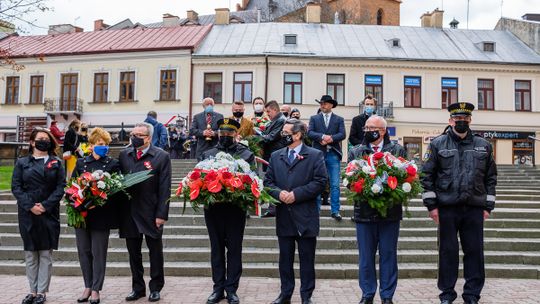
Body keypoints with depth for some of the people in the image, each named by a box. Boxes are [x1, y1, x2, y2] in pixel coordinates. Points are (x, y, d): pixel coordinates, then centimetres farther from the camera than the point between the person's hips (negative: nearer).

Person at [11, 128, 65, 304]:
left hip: (49, 214, -1)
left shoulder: (56, 163, 8)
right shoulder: (22, 163, 10)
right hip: (27, 214, 1)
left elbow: (61, 187, 0)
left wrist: (46, 205, -11)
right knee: (30, 254, 6)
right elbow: (16, 187, 2)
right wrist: (30, 206, -11)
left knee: (46, 254, 2)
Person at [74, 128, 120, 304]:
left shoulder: (113, 164, 0)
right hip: (82, 214, 4)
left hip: (101, 215, -3)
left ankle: (96, 290, 13)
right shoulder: (81, 163, 9)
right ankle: (88, 286, 25)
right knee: (84, 251, 11)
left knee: (98, 253, 2)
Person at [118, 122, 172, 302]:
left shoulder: (161, 156, -6)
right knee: (133, 253, 13)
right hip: (129, 212, 4)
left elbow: (164, 188, -9)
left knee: (155, 252, 8)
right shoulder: (124, 155, 8)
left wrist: (161, 214, -13)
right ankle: (137, 288, 27)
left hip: (151, 213, -4)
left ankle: (155, 288, 23)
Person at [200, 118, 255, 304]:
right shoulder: (207, 154, 12)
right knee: (216, 248, 10)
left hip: (236, 208, -2)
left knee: (234, 249, 5)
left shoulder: (247, 155, 5)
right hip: (213, 208, 2)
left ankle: (231, 289, 15)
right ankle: (218, 288, 20)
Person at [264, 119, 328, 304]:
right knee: (285, 258, 13)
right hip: (283, 216, 4)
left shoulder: (315, 155, -2)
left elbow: (320, 181, -10)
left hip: (306, 217, -3)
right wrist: (278, 193, -13)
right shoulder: (275, 156, 11)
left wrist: (296, 194, -16)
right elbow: (268, 181, 8)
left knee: (307, 259, 7)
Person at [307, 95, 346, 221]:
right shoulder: (314, 118, 11)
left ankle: (335, 211, 5)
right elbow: (309, 133, -3)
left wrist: (330, 139, -17)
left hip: (333, 154, 0)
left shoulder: (339, 119, 11)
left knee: (335, 185, -1)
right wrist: (323, 136, -18)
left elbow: (342, 134, -2)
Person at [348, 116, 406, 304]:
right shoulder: (355, 152, 8)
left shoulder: (398, 151, 4)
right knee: (366, 255, 8)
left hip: (390, 211, -1)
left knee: (388, 254, 7)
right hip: (364, 211, 1)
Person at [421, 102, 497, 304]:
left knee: (475, 251, 7)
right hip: (447, 208, -2)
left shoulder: (483, 146, 10)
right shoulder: (438, 144, 2)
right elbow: (427, 175, -2)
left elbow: (491, 177, 12)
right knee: (448, 251, 6)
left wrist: (488, 206, 6)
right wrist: (431, 205, -7)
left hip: (475, 208, 2)